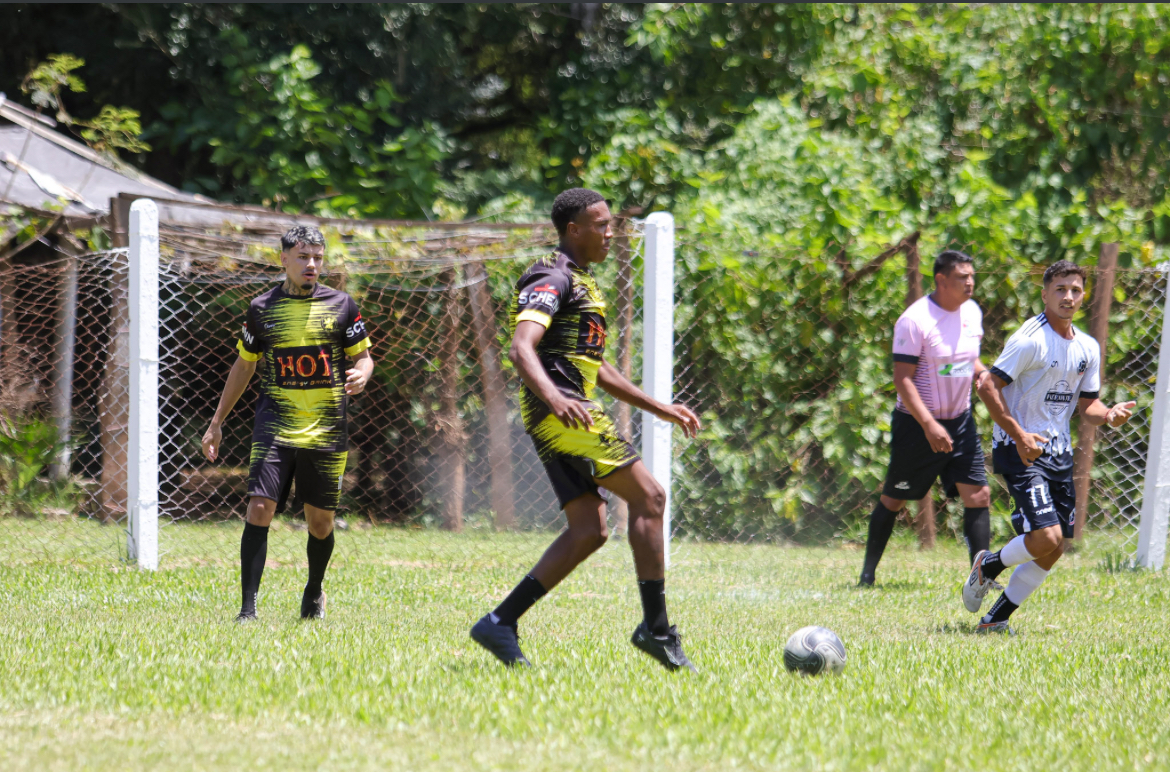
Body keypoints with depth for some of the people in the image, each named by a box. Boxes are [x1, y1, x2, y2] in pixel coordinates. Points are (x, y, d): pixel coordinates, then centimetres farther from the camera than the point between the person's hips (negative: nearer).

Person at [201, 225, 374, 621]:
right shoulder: (261, 309, 5)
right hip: (274, 428, 0)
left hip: (326, 432, 1)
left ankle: (314, 593, 36)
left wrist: (360, 374, -16)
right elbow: (243, 366, 16)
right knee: (259, 510, -15)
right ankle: (248, 609, -13)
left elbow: (363, 357, 10)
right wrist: (217, 423, 16)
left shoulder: (341, 306, 3)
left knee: (320, 521, 8)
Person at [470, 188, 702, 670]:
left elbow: (595, 366, 33)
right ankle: (656, 627, -9)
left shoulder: (581, 283, 25)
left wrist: (658, 408, 32)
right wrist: (555, 398, -42)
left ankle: (501, 624, 0)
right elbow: (521, 349, -24)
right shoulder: (553, 279, -8)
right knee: (648, 497, -11)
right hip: (561, 414, -10)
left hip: (567, 413, 10)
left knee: (588, 531, 3)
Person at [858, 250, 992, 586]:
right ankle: (868, 572, 21)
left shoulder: (972, 312, 5)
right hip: (916, 425, -6)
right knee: (893, 500, 6)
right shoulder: (915, 320, -17)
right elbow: (903, 379, -19)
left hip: (960, 421, 6)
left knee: (978, 496, -6)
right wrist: (929, 426, -27)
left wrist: (984, 374, -1)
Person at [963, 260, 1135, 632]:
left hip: (1059, 453, 8)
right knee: (1046, 536, -20)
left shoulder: (1088, 348, 10)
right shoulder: (1030, 339, -14)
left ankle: (995, 620, 15)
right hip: (1020, 449, -8)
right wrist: (1019, 434, -21)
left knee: (1054, 550, 4)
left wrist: (1109, 415, -7)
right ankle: (988, 566, 9)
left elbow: (1087, 403, 16)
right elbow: (988, 386, -15)